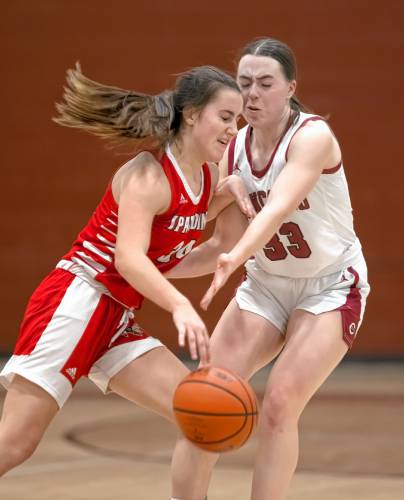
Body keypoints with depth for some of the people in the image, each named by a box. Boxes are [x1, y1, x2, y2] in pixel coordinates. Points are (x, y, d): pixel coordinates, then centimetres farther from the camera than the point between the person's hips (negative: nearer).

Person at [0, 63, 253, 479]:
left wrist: (227, 194, 10)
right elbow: (128, 257, -27)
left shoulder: (206, 175, 9)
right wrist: (180, 306, -44)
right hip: (75, 301, -9)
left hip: (118, 320, 9)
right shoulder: (148, 174, -14)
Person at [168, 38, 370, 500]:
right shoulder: (233, 152, -6)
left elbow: (278, 208, -40)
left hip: (331, 287, -5)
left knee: (279, 403, -19)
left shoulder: (313, 136, -22)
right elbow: (225, 242, 0)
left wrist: (236, 258, -57)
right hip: (266, 284, 5)